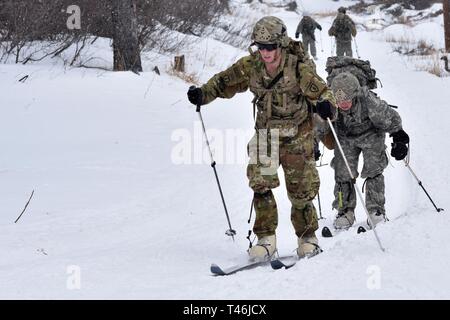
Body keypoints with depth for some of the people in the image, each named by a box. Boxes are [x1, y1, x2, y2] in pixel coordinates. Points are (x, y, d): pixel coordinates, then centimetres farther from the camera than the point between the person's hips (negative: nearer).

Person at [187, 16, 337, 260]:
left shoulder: (299, 67, -20)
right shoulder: (251, 66, -8)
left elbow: (320, 91, -26)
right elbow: (224, 82, 4)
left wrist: (326, 105, -49)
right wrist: (203, 94, -13)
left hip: (297, 135, -3)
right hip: (265, 133, 3)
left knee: (301, 190, 2)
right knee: (260, 184, -10)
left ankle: (307, 237, 22)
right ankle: (266, 239, -1)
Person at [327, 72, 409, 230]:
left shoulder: (367, 100, -38)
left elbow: (391, 118, -22)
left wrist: (399, 138, -20)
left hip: (371, 134, -2)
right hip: (345, 138, 2)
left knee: (373, 170, -9)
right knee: (342, 173, -2)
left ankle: (376, 210, 2)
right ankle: (345, 212, 11)